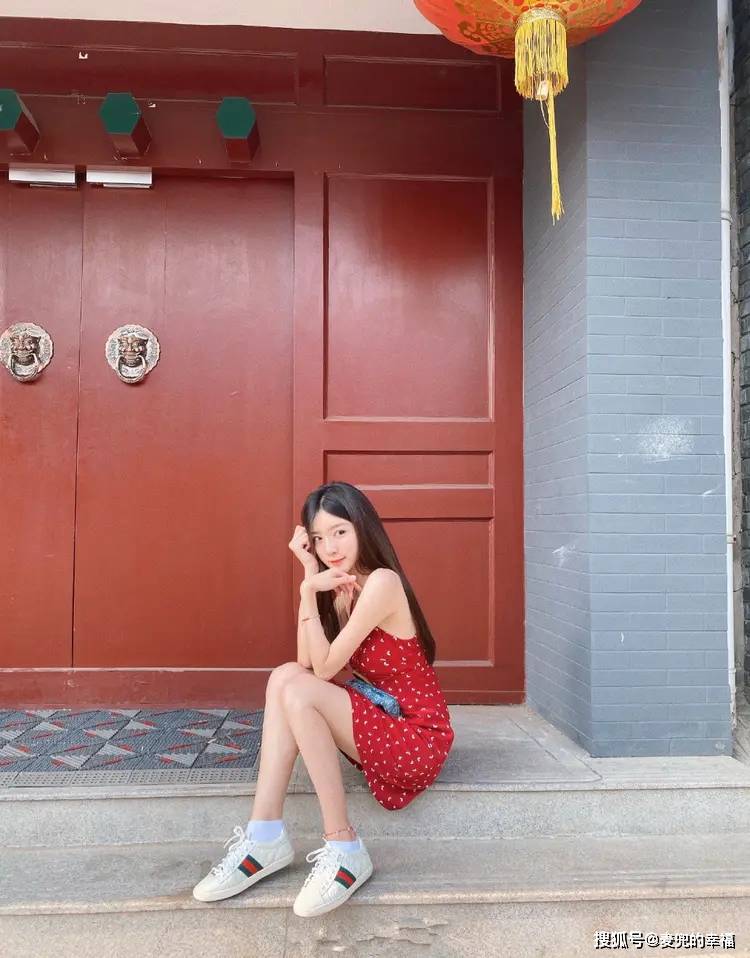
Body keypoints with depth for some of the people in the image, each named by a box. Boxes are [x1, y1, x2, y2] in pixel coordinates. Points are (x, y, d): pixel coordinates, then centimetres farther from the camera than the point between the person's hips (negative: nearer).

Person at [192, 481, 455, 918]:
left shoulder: (381, 582, -19)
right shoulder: (343, 588, 7)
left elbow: (325, 667, -18)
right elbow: (307, 664, -6)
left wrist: (310, 593, -18)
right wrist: (311, 584, -9)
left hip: (420, 736, -8)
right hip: (383, 723, 8)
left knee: (297, 692, -23)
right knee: (285, 677, -9)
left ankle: (344, 848, -15)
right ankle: (266, 836, -11)